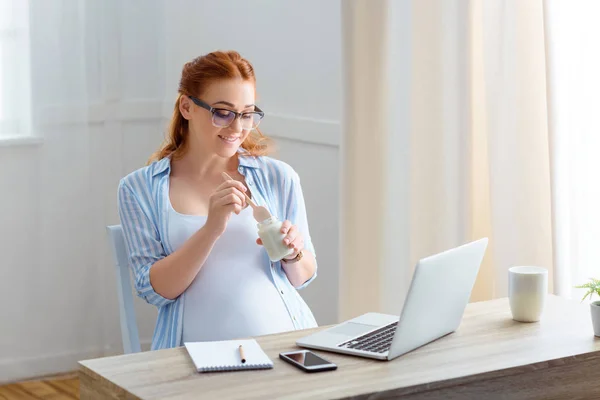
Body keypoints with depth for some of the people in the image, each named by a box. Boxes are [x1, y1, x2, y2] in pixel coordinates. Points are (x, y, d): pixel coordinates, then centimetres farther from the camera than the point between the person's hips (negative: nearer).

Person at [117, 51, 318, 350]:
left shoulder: (279, 177, 10)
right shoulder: (139, 189, 7)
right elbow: (155, 290, -1)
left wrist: (293, 254, -4)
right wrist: (211, 230, -14)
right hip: (198, 348, -2)